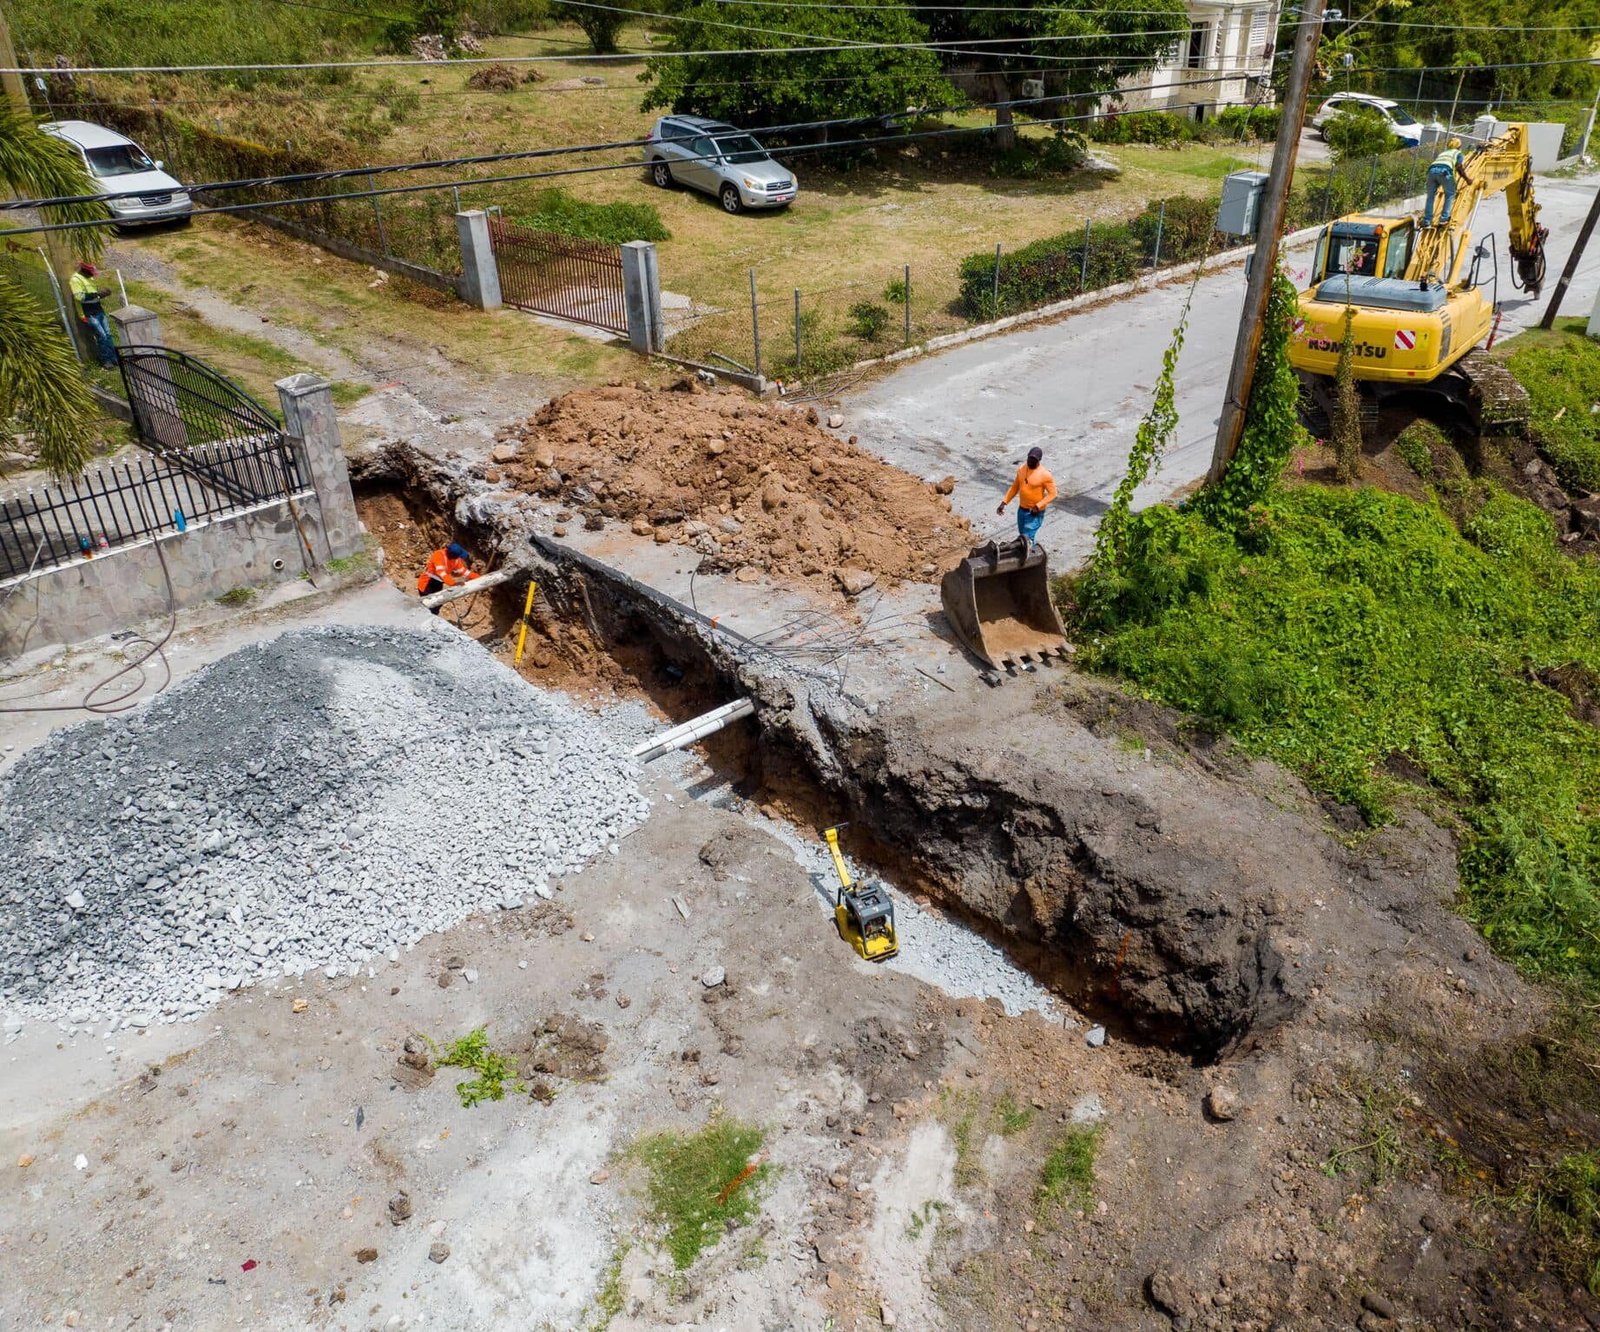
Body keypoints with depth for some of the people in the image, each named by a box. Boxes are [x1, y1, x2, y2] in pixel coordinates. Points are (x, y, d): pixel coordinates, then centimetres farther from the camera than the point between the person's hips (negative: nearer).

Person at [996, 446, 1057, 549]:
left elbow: (1052, 493, -15)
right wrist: (1004, 502, 5)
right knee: (1023, 536, 17)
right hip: (1021, 510, 7)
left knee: (1027, 538, -12)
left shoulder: (1045, 475, -19)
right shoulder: (1021, 469, 0)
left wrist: (1038, 506, -25)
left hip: (1035, 513, -7)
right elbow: (1015, 487, 11)